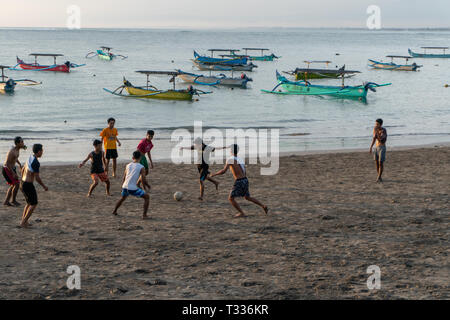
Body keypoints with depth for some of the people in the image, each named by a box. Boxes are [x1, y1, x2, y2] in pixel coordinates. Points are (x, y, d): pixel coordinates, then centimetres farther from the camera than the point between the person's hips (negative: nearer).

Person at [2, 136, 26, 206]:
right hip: (7, 170, -10)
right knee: (17, 184, -8)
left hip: (12, 169, 10)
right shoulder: (12, 152, -28)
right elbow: (7, 163, -27)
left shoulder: (17, 149, 1)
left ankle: (6, 201, 19)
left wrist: (19, 164, 17)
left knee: (13, 185, 13)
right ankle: (13, 200, 8)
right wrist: (14, 174, -26)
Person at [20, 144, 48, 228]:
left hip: (23, 184, 9)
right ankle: (23, 223, 1)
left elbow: (23, 170, 23)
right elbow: (37, 178, -21)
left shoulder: (30, 158, 10)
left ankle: (23, 221, 20)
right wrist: (44, 186, -7)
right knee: (34, 204, 2)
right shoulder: (36, 163, -21)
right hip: (28, 185, -9)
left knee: (29, 203, 22)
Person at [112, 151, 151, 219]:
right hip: (133, 188, -5)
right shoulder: (141, 167, -2)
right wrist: (147, 186, 13)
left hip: (125, 187, 5)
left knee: (123, 198, 36)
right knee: (147, 197, 10)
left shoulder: (128, 165, 13)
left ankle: (114, 211, 48)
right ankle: (144, 215, 0)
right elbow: (143, 180, -6)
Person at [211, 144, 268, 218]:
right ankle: (263, 206, 21)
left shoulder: (230, 159, -11)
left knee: (231, 198, 2)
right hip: (245, 180, 8)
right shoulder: (241, 160, 15)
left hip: (239, 182, -8)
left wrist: (214, 174, -4)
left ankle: (241, 213, -1)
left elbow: (224, 171, -19)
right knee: (247, 197, 25)